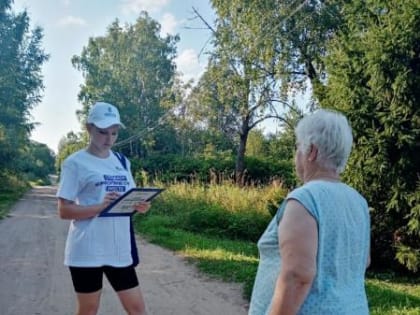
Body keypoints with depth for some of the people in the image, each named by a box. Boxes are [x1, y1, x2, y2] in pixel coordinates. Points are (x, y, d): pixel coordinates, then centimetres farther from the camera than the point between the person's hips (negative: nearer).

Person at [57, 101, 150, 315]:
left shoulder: (122, 161, 12)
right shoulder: (76, 163, -5)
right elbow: (64, 210, -9)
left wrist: (139, 206, -6)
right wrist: (100, 206, -23)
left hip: (120, 249, 5)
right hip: (87, 251, -5)